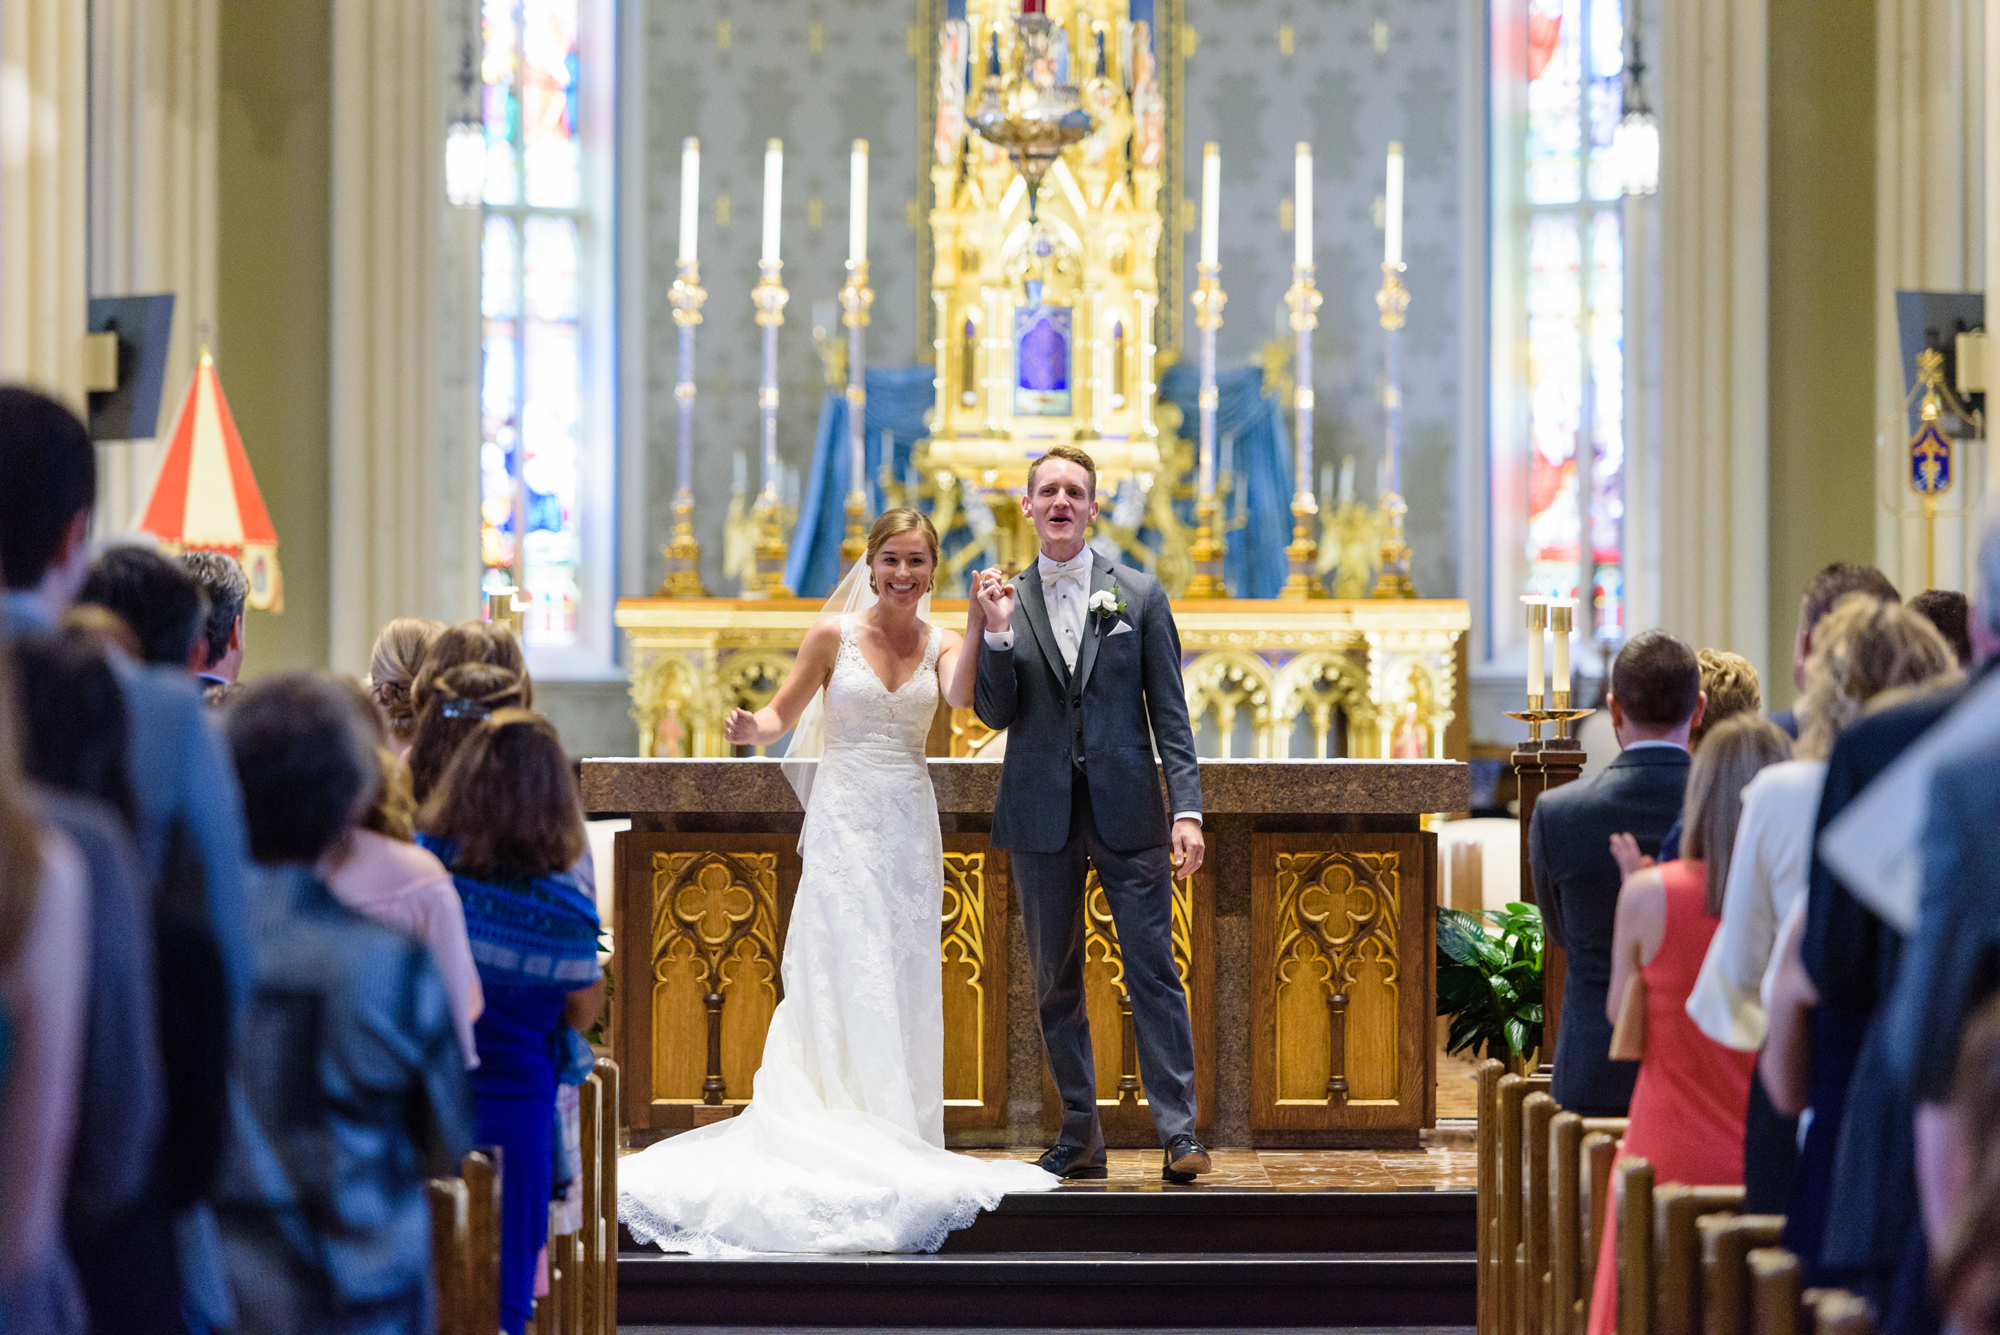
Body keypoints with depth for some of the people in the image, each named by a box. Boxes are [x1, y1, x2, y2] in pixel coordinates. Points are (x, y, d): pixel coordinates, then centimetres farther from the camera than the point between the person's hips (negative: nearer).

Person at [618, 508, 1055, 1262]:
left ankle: (902, 1142, 10)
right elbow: (783, 713, 4)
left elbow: (961, 697, -16)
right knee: (845, 980, -7)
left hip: (910, 827, 3)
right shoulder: (834, 635, 0)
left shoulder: (939, 644, 5)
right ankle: (848, 1140, -5)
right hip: (845, 822, -3)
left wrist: (977, 621, -24)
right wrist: (752, 730, -17)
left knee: (906, 985, 4)